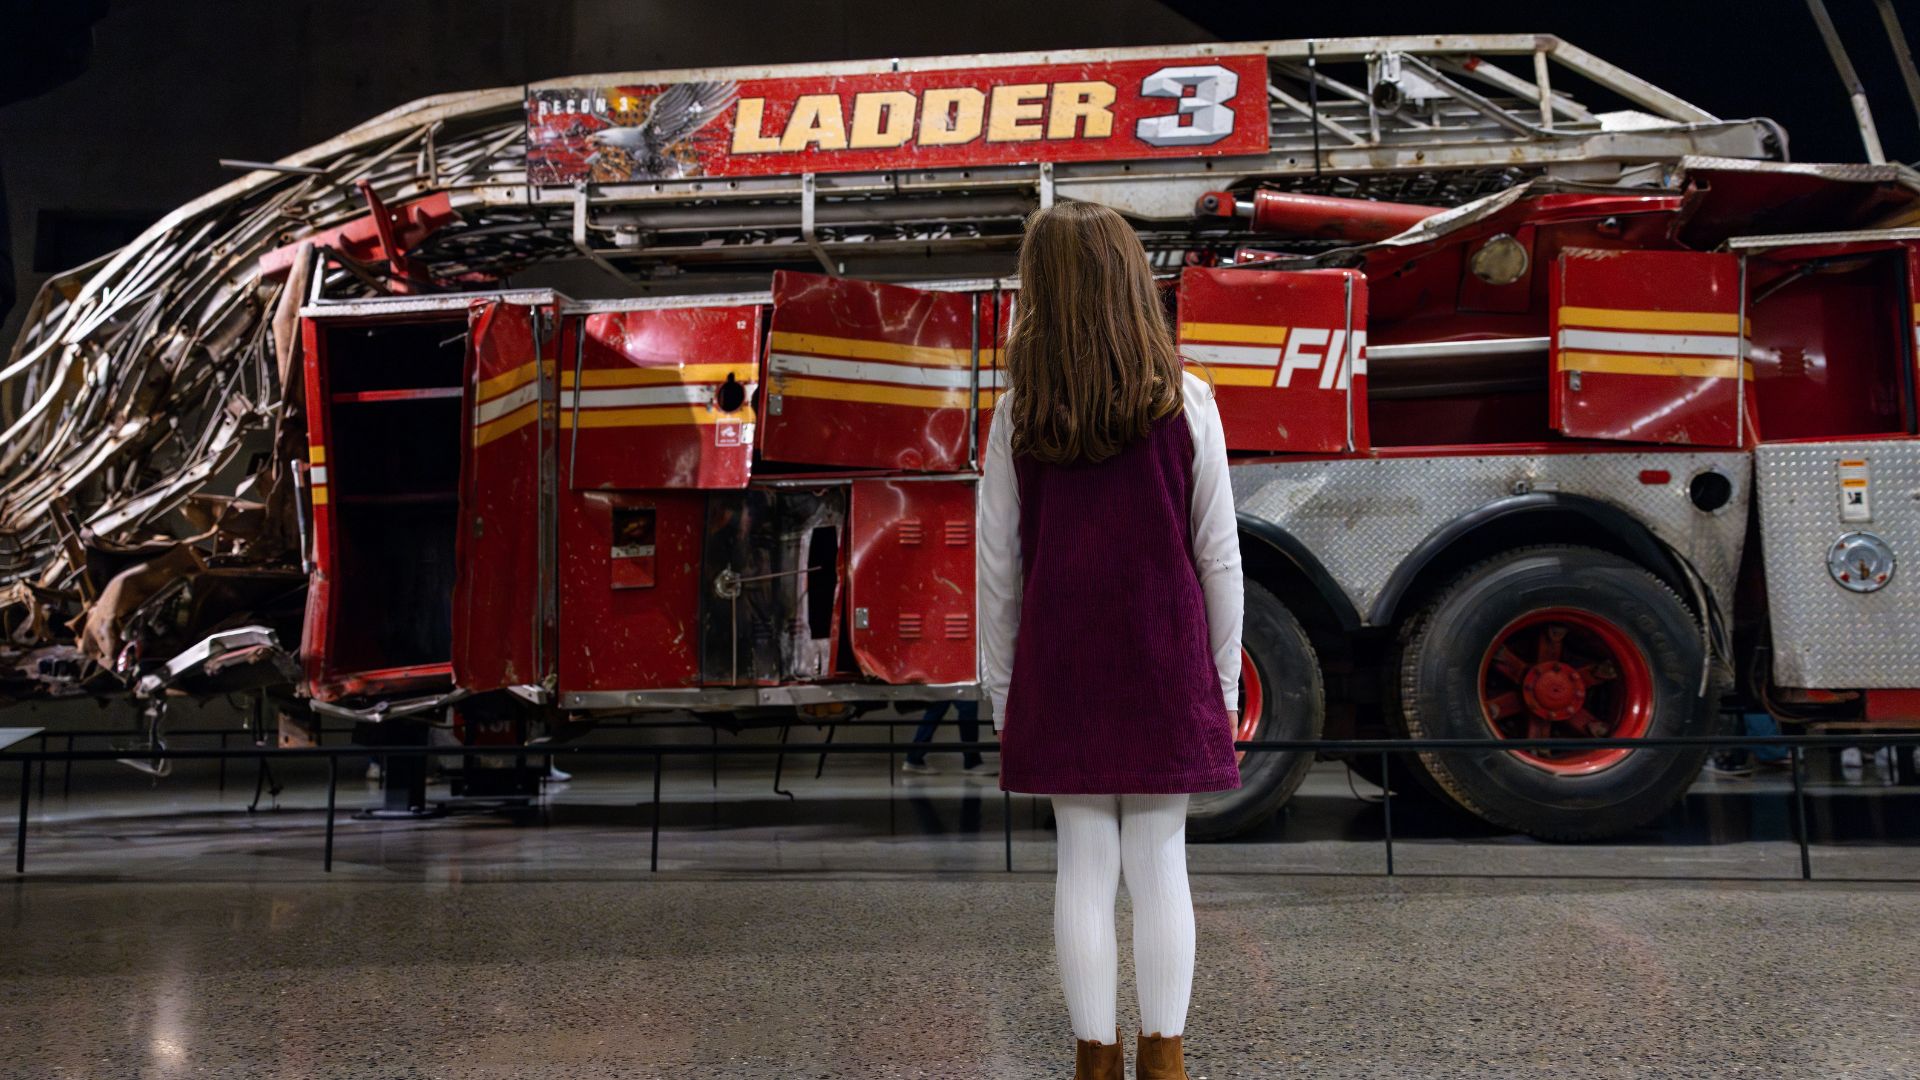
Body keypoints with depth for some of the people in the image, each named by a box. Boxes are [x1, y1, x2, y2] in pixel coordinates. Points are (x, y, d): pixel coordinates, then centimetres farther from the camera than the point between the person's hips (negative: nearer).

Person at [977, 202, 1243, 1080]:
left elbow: (998, 566, -1)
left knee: (1084, 860, 7)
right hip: (1164, 662, 0)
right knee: (1158, 860, 7)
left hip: (1060, 664, 1)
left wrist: (999, 685, 9)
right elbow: (1219, 557, -2)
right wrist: (1223, 680, 7)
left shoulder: (1017, 417, -4)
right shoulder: (1184, 405, -4)